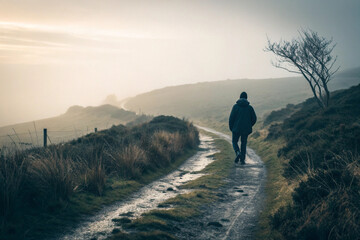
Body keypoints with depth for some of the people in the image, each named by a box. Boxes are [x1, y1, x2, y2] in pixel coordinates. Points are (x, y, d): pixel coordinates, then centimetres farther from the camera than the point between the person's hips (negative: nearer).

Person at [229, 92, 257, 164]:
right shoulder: (250, 107, 1)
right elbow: (254, 119, 2)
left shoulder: (235, 106, -5)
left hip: (236, 128, -2)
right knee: (243, 143, 13)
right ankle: (242, 159, 11)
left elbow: (231, 118, -9)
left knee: (234, 142, 13)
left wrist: (231, 128, 4)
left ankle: (238, 153, -15)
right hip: (246, 129, 2)